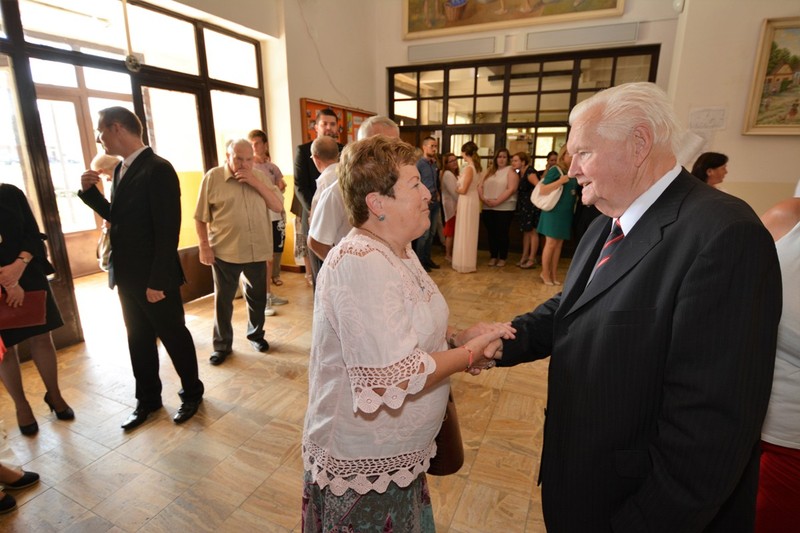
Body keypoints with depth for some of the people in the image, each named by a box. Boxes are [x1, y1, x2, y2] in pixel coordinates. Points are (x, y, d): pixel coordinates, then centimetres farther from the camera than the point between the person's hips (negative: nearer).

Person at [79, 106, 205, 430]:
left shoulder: (158, 170, -17)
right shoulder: (120, 169, 10)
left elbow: (168, 231, -21)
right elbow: (116, 217, 18)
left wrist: (158, 280, -21)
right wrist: (90, 191, 3)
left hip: (154, 278, -8)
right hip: (127, 276, 8)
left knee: (174, 336, 8)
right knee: (139, 340, 17)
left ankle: (192, 393, 28)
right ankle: (147, 400, 34)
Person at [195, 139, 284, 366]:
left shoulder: (260, 176, 5)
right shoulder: (212, 177, -5)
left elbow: (278, 205, -4)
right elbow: (200, 217, -2)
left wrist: (256, 183, -13)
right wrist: (204, 246, -7)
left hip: (257, 251, 3)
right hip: (225, 252, -3)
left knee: (257, 297, 16)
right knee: (223, 300, 8)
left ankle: (256, 334, 37)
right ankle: (222, 345, 24)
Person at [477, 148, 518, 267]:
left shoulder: (511, 171, -2)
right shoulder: (489, 171, 14)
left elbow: (511, 189, -14)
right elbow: (480, 186, 8)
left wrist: (497, 201, -20)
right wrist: (483, 199, -10)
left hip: (504, 209, -5)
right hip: (488, 208, 5)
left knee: (502, 234, 1)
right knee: (491, 233, 9)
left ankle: (502, 258, 12)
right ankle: (493, 256, 20)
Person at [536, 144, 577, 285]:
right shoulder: (555, 170, -7)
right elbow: (543, 189, -14)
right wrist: (561, 181, -22)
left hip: (566, 213, 7)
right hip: (554, 211, -6)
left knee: (559, 244, 9)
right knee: (551, 243, -3)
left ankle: (553, 274, 15)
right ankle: (545, 273, 10)